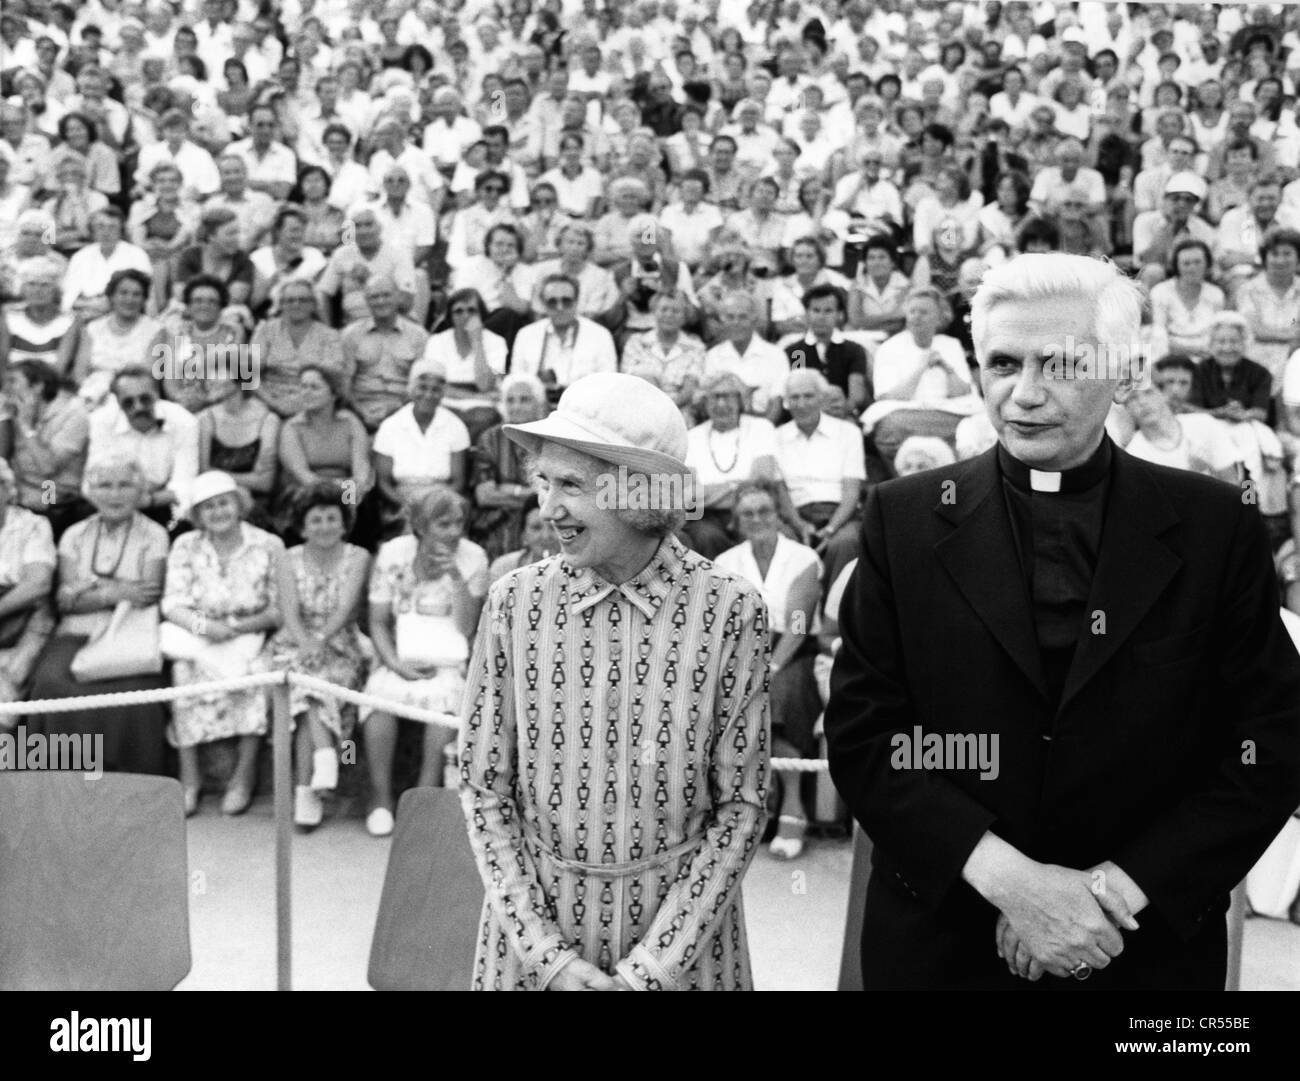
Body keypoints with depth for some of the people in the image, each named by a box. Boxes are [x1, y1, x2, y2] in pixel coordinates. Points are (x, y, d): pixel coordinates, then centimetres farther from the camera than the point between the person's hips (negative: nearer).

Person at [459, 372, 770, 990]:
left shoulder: (729, 611, -12)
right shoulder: (515, 603, -9)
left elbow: (740, 806, -8)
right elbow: (484, 792, -4)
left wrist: (652, 966, -12)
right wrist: (546, 952, -10)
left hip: (683, 921, -1)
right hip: (534, 919, 1)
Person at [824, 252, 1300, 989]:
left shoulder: (1217, 527, -6)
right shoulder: (905, 520, -5)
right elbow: (860, 735, -7)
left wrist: (1115, 889, -14)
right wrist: (1004, 876, -18)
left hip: (1147, 950, 0)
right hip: (942, 941, 0)